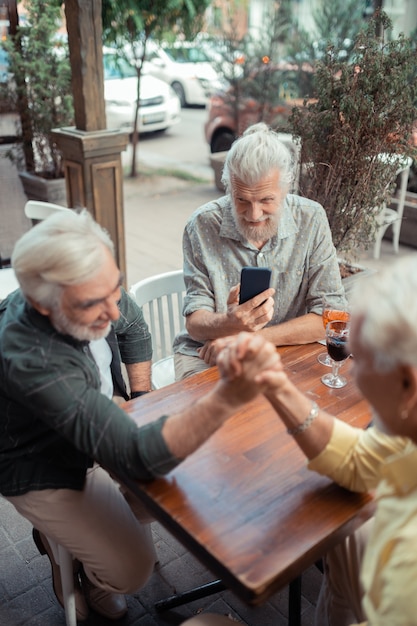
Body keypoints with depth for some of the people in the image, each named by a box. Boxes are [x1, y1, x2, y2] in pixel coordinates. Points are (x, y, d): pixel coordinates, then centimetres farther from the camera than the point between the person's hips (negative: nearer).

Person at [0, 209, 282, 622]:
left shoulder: (92, 289, -20)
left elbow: (132, 325, 6)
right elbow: (136, 457, -46)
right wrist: (227, 399, -59)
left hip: (96, 431, 7)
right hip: (44, 472, -6)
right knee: (132, 570, -8)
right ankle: (65, 552, 23)